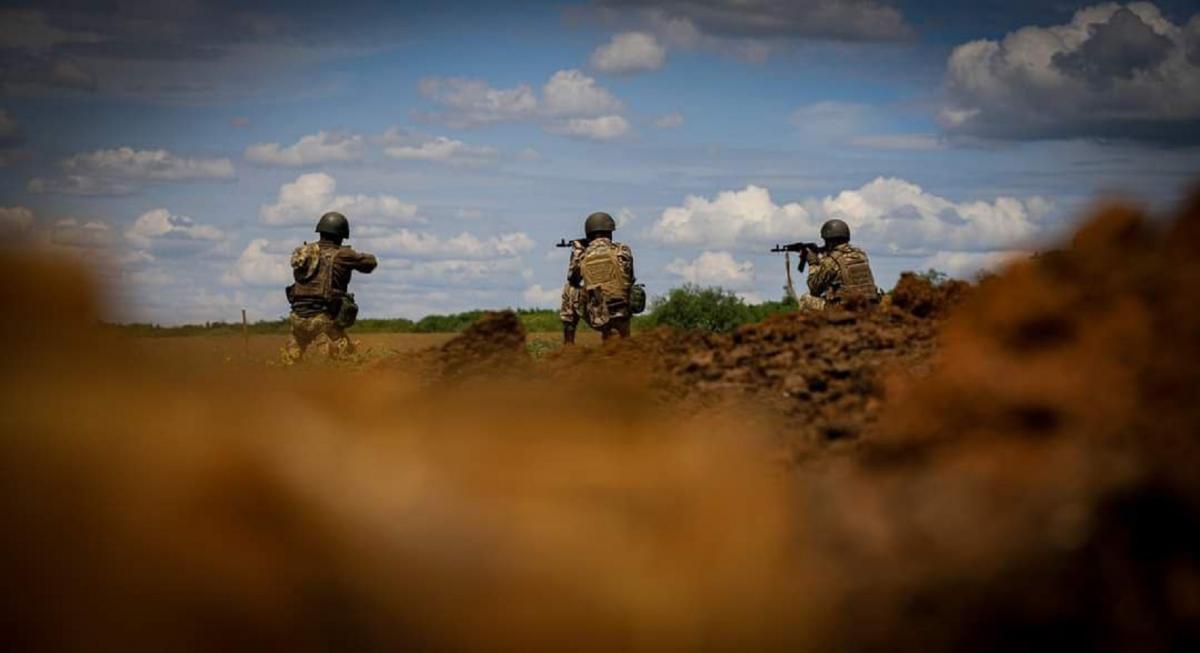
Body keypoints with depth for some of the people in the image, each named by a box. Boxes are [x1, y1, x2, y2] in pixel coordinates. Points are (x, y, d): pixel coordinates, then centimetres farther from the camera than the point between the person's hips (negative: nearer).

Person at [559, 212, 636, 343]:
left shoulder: (582, 257, -2)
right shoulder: (623, 251, -4)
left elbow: (573, 279, 19)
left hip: (596, 319, -1)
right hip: (621, 317, 1)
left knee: (570, 289, 24)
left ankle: (568, 342, 24)